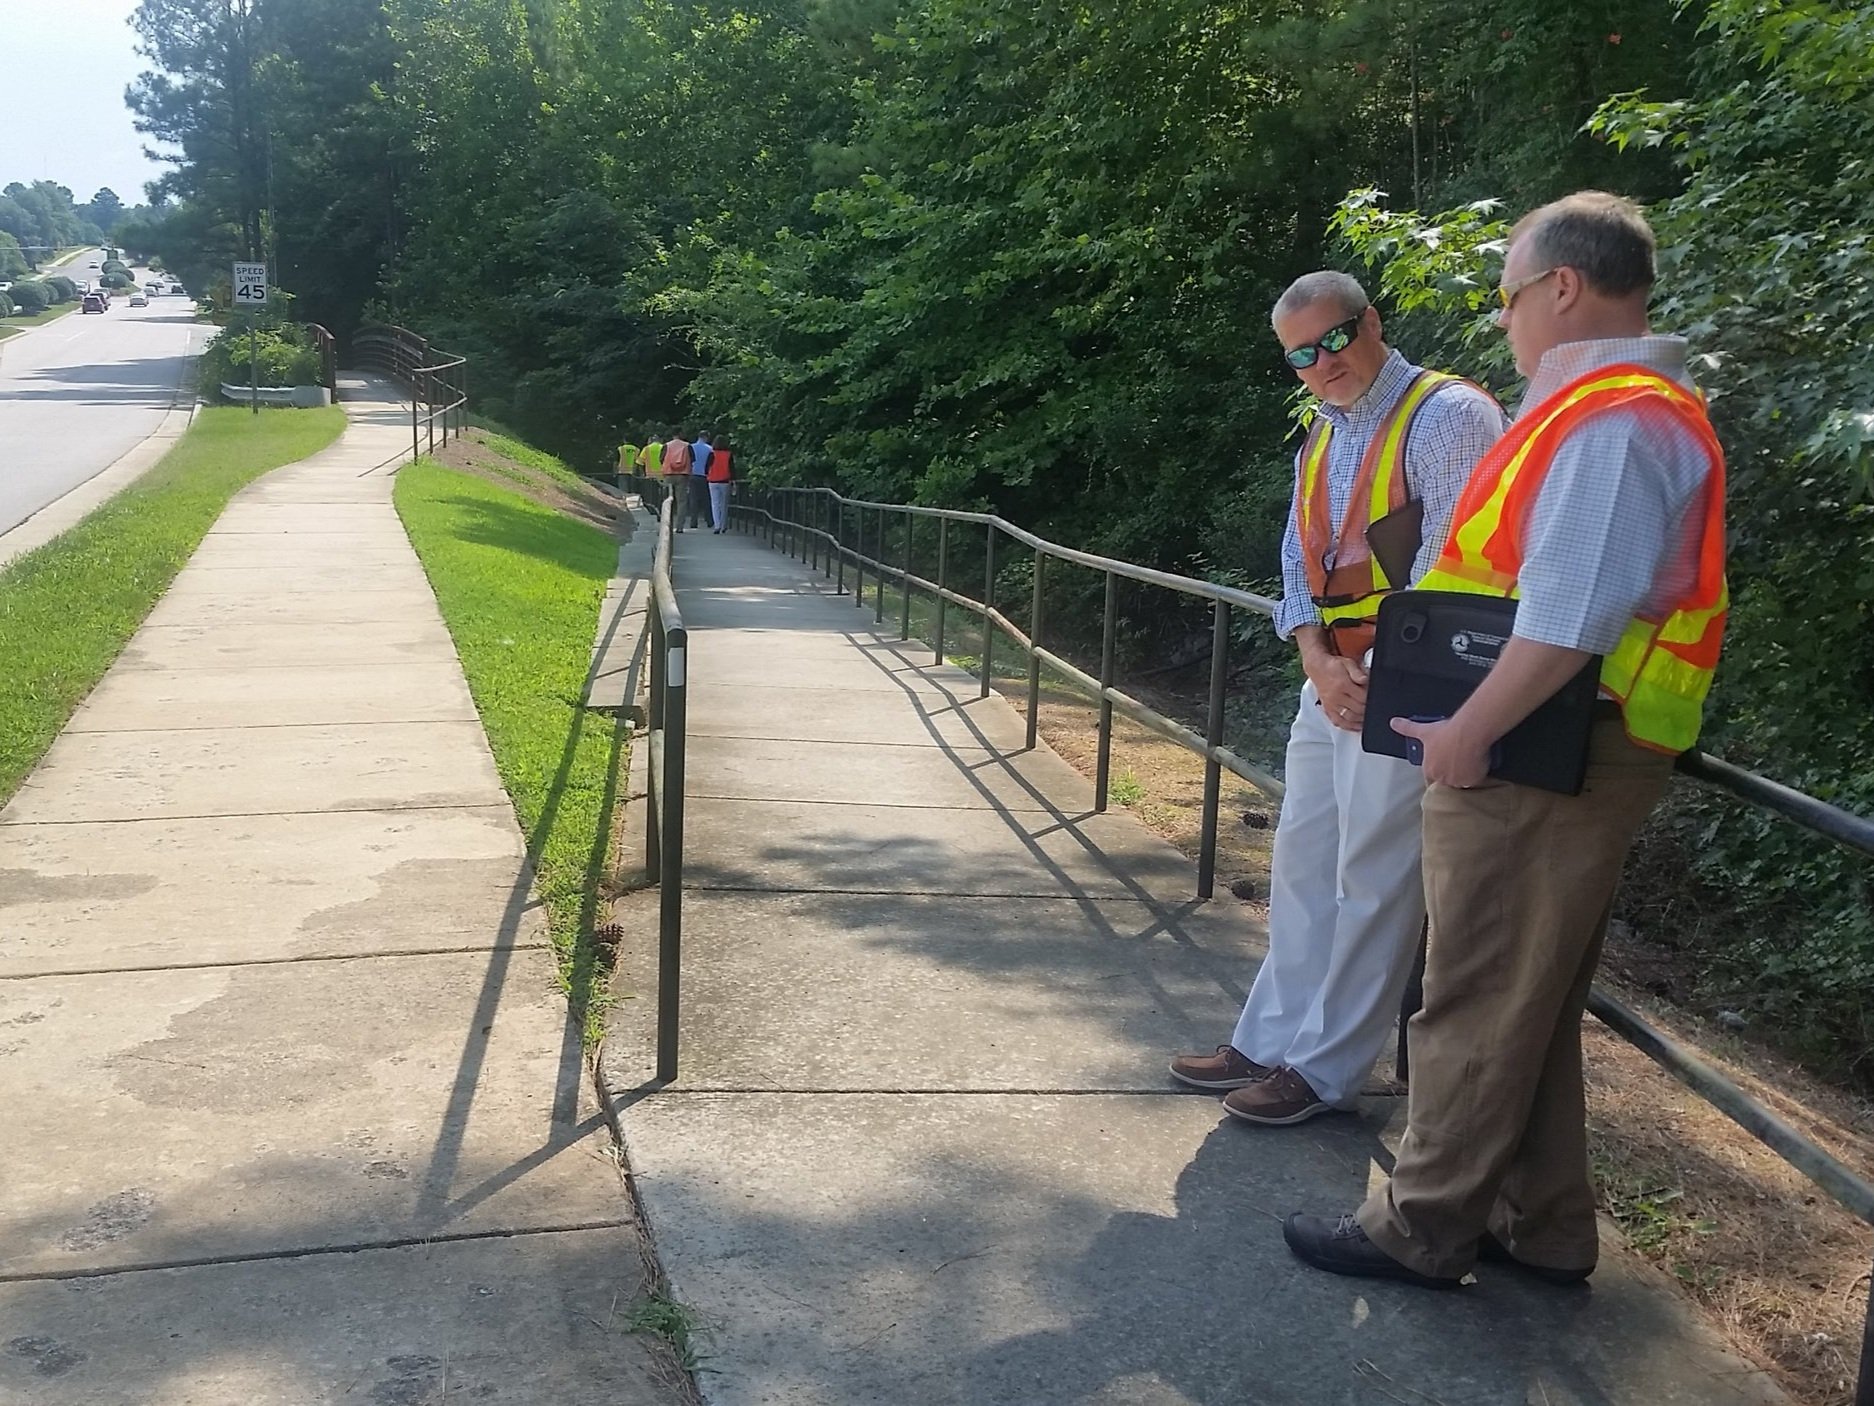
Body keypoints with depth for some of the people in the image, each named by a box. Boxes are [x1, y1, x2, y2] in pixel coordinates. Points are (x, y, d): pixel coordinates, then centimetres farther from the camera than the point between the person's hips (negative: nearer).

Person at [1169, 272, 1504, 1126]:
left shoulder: (1446, 416, -10)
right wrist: (1318, 661, -4)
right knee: (1301, 863, 14)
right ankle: (1272, 1039, 25)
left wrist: (1380, 674, -14)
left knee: (1371, 880, -2)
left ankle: (1325, 1068, 7)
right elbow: (1299, 561, 13)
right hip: (1330, 675, 9)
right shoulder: (1322, 435, 16)